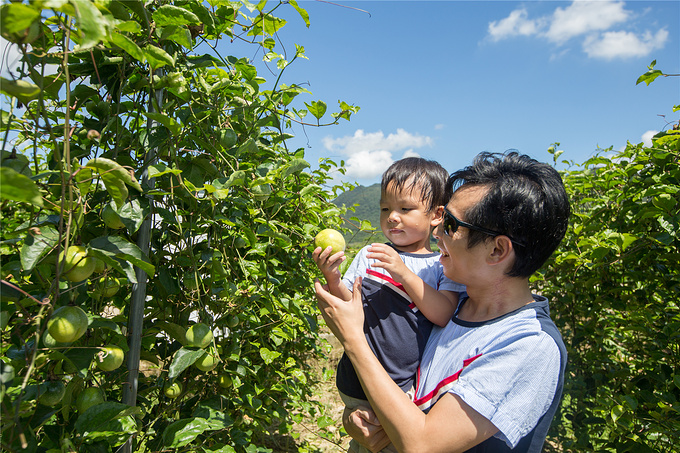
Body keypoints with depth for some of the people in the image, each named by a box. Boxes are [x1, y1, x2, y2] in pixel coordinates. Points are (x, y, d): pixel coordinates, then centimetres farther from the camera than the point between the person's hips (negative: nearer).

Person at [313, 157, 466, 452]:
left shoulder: (443, 265, -6)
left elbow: (446, 316, -18)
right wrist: (332, 278, -16)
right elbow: (349, 305, 4)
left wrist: (404, 273, -26)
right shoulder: (368, 255, 2)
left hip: (407, 389, -2)